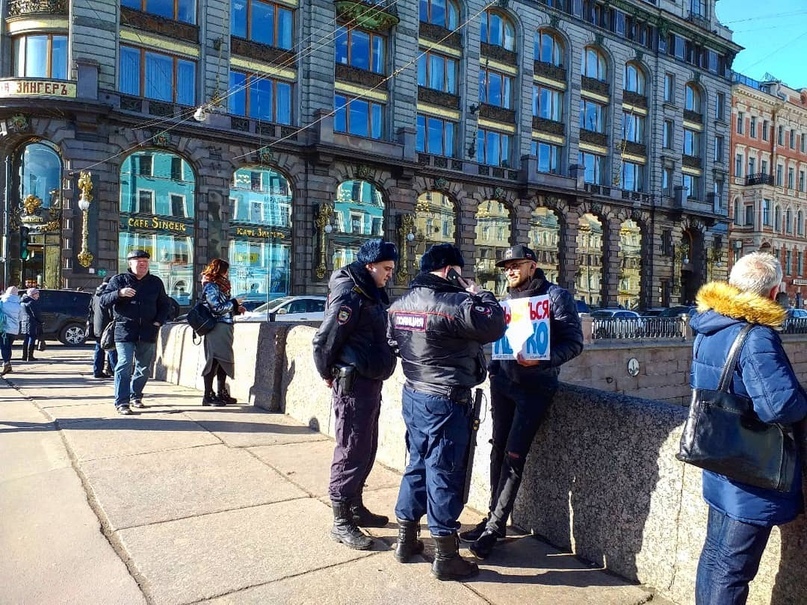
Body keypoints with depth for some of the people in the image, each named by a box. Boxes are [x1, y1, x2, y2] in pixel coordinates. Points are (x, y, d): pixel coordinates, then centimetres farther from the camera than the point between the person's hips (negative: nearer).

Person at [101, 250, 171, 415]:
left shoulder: (156, 282, 12)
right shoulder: (119, 280, 4)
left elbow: (164, 304, 18)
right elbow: (103, 301, -1)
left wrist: (158, 321, 3)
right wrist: (119, 294, -19)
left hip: (148, 332, 4)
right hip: (124, 331, -3)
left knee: (144, 367, 11)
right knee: (124, 365, -11)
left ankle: (135, 396, 27)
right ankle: (122, 403, -7)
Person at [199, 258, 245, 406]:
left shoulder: (218, 286, 20)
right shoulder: (210, 286, -9)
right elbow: (218, 307, -16)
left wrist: (236, 309, 12)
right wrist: (234, 303, -5)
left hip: (224, 327, 10)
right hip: (217, 328, -10)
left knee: (223, 361, 12)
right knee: (214, 361, -7)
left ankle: (221, 393, 19)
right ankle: (208, 395, -2)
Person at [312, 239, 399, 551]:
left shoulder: (373, 295, 13)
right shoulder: (349, 296, -17)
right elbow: (324, 340, -18)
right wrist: (329, 374, -4)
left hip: (371, 382, 10)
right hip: (352, 385, -10)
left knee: (366, 449, 17)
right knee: (351, 453, -1)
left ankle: (355, 507, 32)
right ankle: (341, 522, 11)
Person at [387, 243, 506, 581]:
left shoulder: (401, 303, 6)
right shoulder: (451, 303, -20)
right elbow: (494, 326, -18)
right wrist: (478, 293, -5)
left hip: (413, 395, 8)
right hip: (446, 401, -8)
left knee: (417, 464, 19)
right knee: (444, 472, 1)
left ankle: (406, 540, 30)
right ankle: (445, 557, 14)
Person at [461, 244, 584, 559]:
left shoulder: (557, 296, -7)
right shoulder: (509, 298, 12)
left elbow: (574, 342, -12)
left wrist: (542, 360, -26)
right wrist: (494, 368, 4)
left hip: (535, 388, -6)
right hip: (503, 382, 6)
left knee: (514, 456, -3)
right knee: (499, 450, 9)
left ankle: (495, 526, 7)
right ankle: (495, 517, 21)